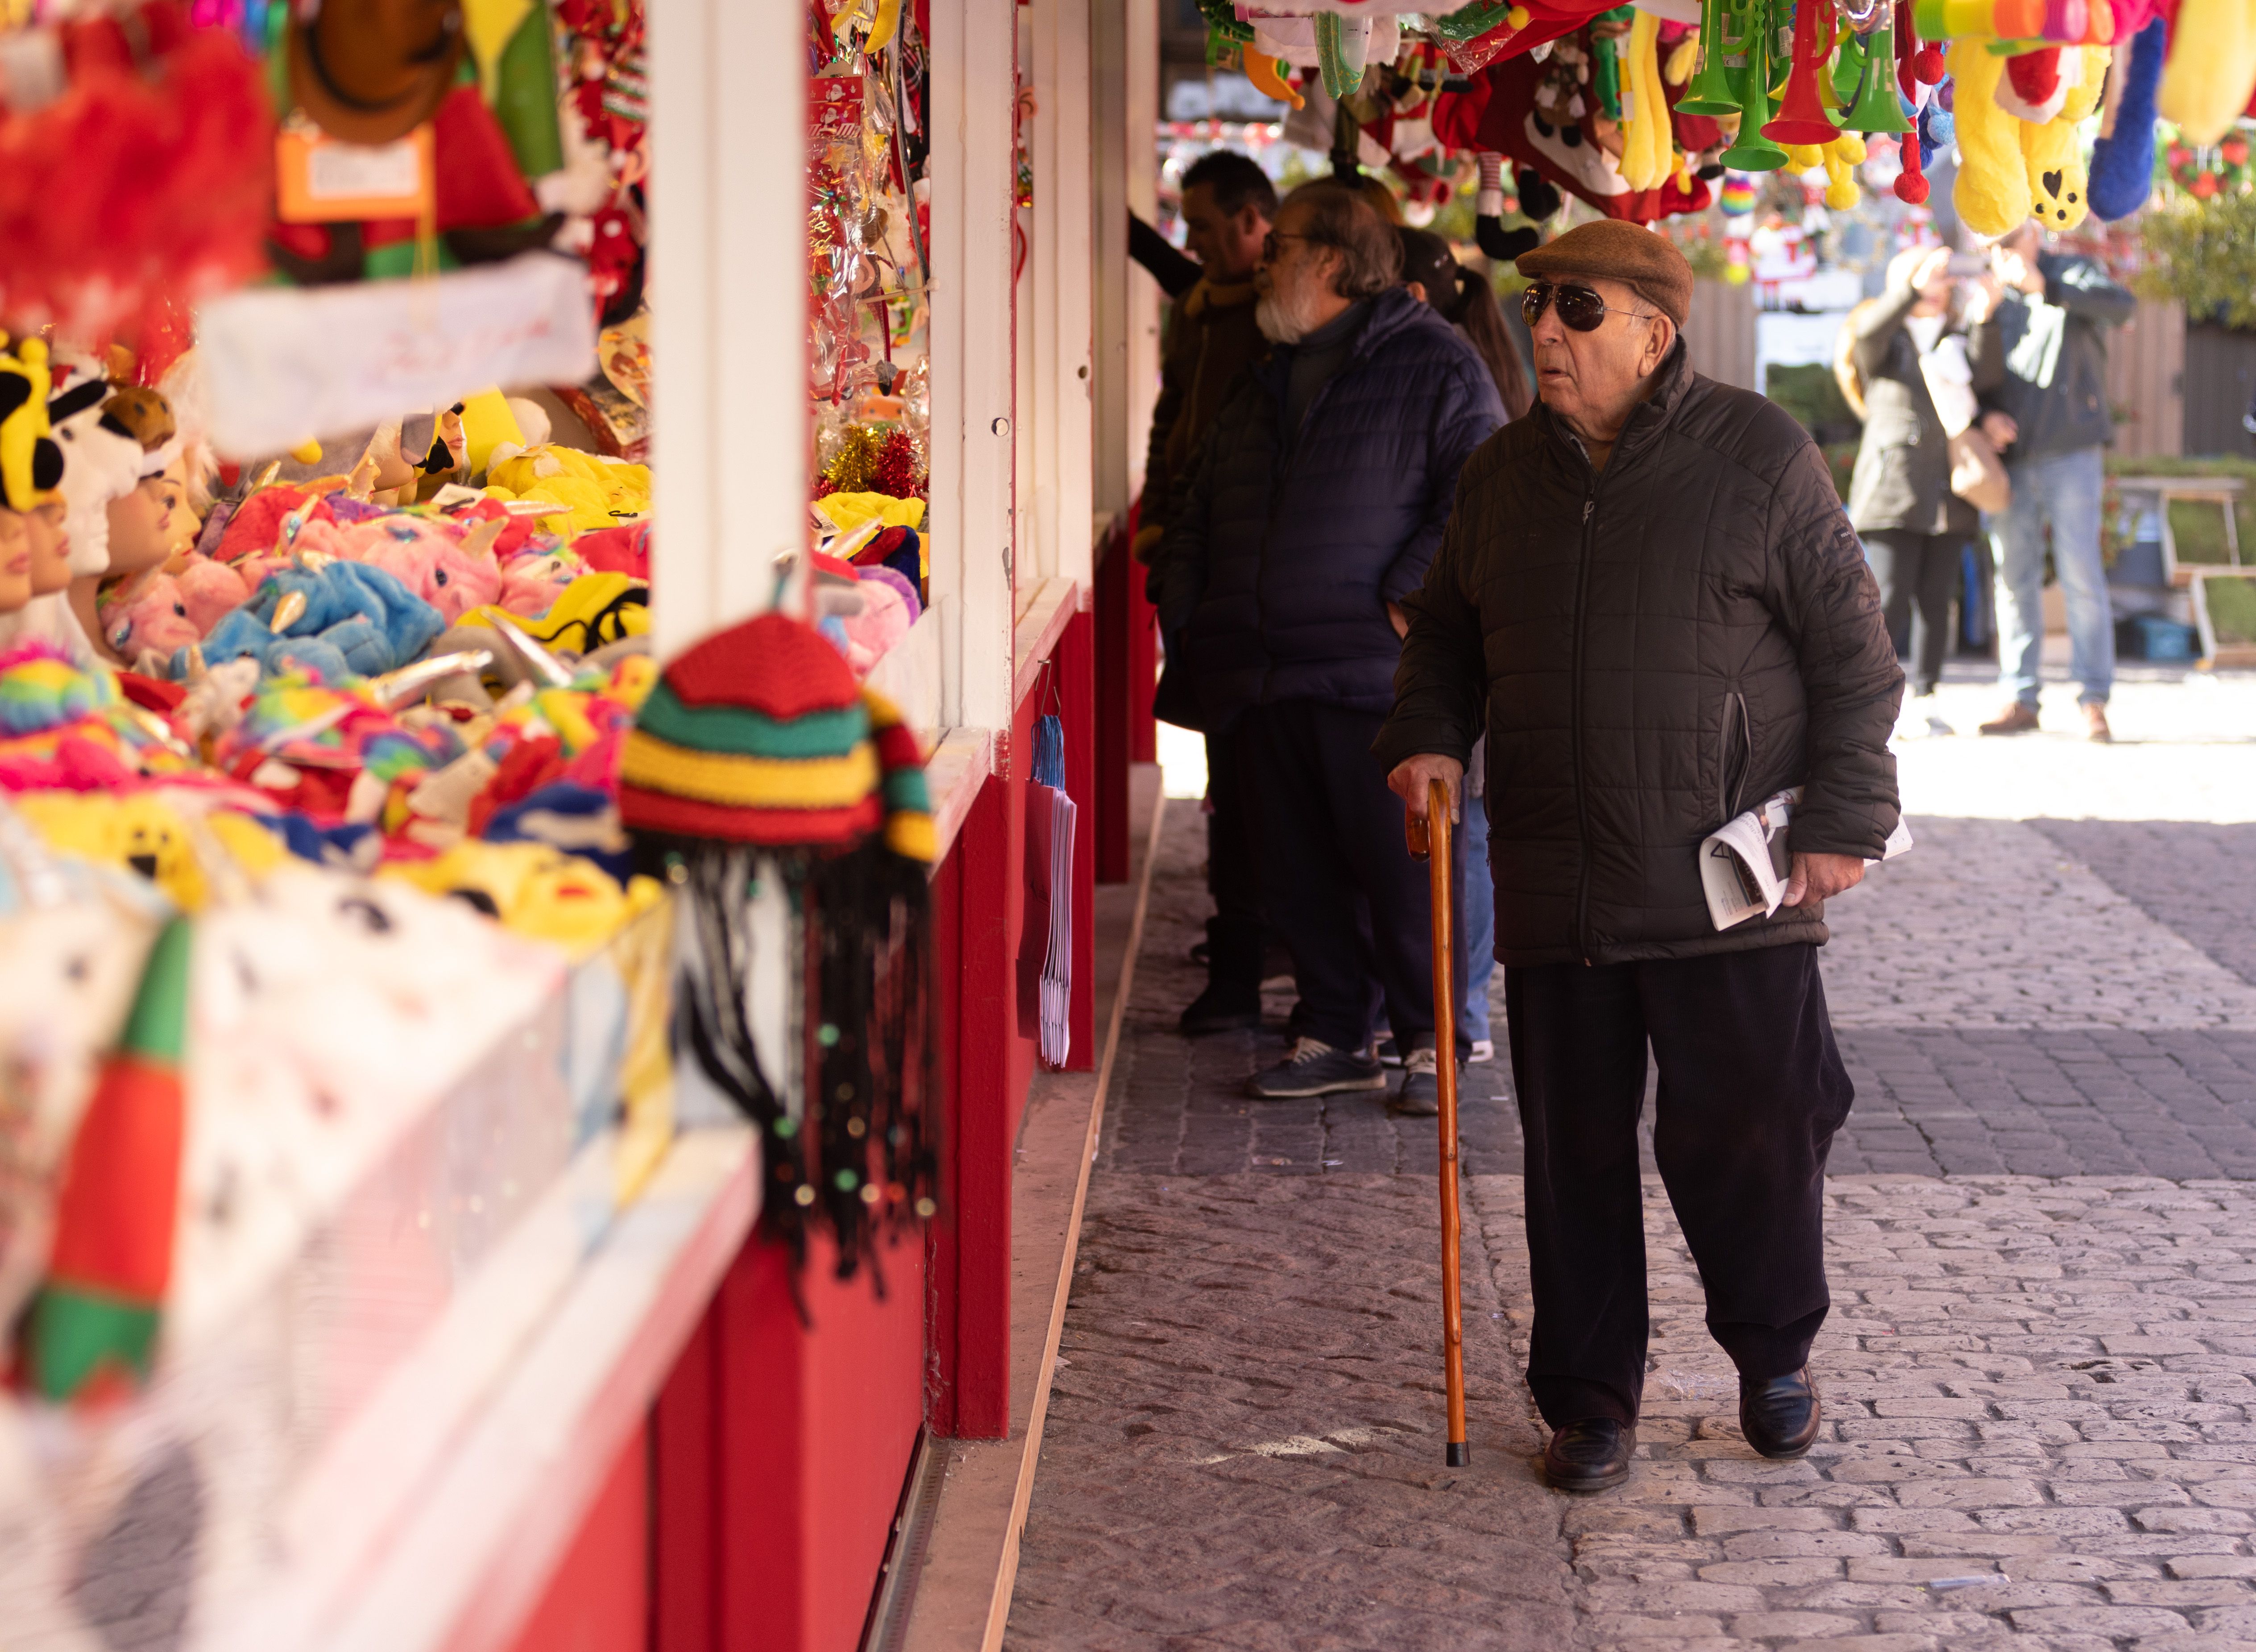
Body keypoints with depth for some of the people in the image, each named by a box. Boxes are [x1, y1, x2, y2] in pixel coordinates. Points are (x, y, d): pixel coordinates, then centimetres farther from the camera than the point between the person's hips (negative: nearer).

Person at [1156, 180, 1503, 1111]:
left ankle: (1429, 1043, 6)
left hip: (1371, 674, -7)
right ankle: (1335, 1038, 18)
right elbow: (1200, 513, 26)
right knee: (1297, 873, 9)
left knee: (1398, 866, -5)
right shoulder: (1266, 382, 21)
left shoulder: (1433, 363, -3)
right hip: (1264, 677, 7)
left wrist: (1410, 598, -17)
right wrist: (1186, 613, 13)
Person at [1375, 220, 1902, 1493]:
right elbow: (1447, 632, 23)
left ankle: (1776, 1354, 24)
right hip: (1554, 886, 4)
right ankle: (1591, 1394, 18)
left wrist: (1846, 817, -6)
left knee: (1750, 1127, 0)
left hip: (1730, 883, -4)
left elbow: (1851, 649, 0)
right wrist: (1428, 736, 4)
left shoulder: (1761, 457, -2)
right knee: (1575, 1147, 6)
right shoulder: (1504, 474, 11)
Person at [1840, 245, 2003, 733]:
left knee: (1936, 599, 0)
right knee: (1891, 597, -11)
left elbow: (1987, 377, 0)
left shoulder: (1956, 338, 18)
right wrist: (1915, 287, -28)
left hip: (1947, 490, 4)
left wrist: (1984, 319, -9)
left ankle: (1924, 700, 4)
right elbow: (1869, 332, -19)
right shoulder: (1883, 340, 6)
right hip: (1893, 486, -4)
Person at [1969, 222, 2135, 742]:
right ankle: (2020, 700, 9)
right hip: (2012, 458, 5)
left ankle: (2094, 701, -5)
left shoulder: (2069, 273, 1)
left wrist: (2047, 289, -33)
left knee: (2080, 574, -7)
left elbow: (2121, 305, -20)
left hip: (2070, 454, -5)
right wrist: (1986, 413, -6)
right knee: (2014, 579, 5)